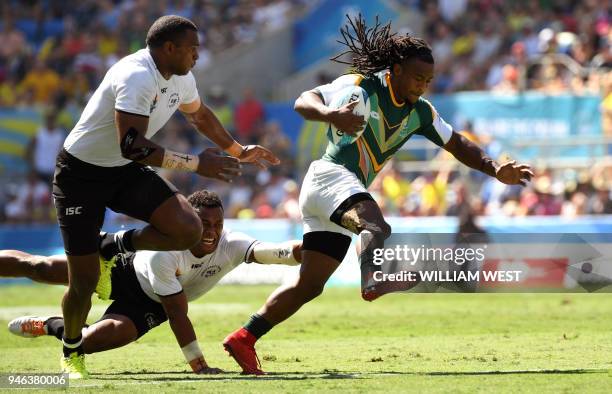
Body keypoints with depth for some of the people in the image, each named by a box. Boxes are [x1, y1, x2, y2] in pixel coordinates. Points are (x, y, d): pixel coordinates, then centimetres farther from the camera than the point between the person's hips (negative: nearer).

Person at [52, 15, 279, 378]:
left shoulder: (181, 79, -1)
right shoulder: (136, 78, -29)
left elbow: (199, 114, 23)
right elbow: (132, 146, -37)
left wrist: (239, 151, 29)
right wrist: (196, 164, -34)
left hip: (125, 171, 7)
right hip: (81, 174, -7)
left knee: (189, 229, -16)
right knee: (85, 280, -6)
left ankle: (122, 245, 12)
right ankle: (72, 351, 22)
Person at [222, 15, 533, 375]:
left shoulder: (421, 113, 14)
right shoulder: (360, 86, -5)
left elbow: (458, 145, 18)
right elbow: (304, 102, -11)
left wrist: (496, 169, 2)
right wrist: (330, 114, -33)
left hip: (344, 201, 8)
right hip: (331, 175, -8)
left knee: (309, 287, 6)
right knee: (377, 227, -37)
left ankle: (243, 339, 11)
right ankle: (372, 280, -66)